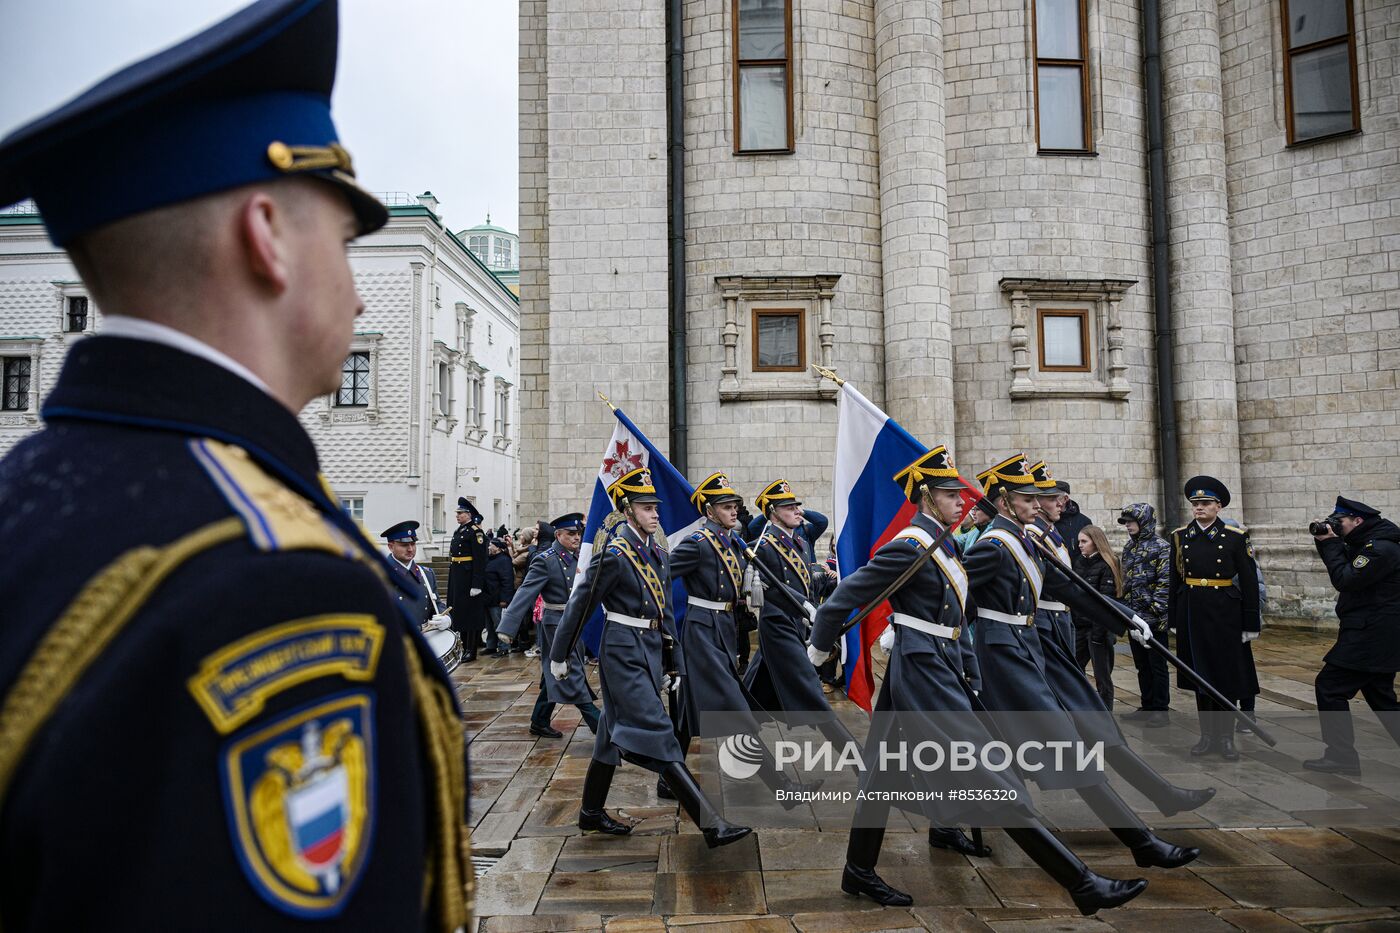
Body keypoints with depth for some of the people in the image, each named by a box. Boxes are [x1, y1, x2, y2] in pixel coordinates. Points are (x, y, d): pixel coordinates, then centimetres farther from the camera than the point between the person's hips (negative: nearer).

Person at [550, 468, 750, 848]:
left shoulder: (658, 553, 10)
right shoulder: (613, 555, -13)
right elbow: (579, 605, -6)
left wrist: (674, 662, 14)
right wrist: (560, 656, 0)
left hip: (651, 650, 9)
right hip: (625, 654, -8)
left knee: (615, 734, 17)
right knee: (657, 734, -10)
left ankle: (591, 812, 33)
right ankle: (712, 825, -13)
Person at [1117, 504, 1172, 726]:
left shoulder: (1161, 547, -9)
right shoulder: (1129, 548, 13)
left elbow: (1165, 583, -14)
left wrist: (1157, 612, -18)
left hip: (1153, 618, -7)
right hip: (1134, 616, 7)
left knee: (1157, 665, 1)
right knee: (1141, 664, 13)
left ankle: (1161, 710, 10)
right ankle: (1147, 707, 22)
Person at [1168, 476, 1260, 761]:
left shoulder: (1235, 537, -4)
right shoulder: (1180, 536, 4)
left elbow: (1249, 582, -3)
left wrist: (1251, 625, -5)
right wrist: (1174, 619, 8)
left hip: (1225, 614, -3)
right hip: (1192, 613, 3)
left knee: (1226, 677, 3)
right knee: (1199, 675, 9)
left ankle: (1226, 737, 15)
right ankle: (1207, 735, 20)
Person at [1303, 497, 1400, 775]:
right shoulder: (1366, 543, 13)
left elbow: (1345, 580, -21)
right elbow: (1344, 572, 17)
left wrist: (1331, 544, -14)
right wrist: (1326, 542, 3)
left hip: (1371, 635, -10)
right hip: (1377, 634, 10)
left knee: (1329, 687, -8)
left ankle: (1342, 756, -3)